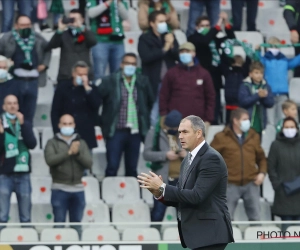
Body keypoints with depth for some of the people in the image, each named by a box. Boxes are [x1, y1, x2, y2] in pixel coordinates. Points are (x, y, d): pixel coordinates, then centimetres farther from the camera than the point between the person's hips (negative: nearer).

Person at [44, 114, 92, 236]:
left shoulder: (81, 143, 13)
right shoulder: (53, 143, 5)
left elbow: (89, 163, 2)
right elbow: (50, 160, -13)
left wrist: (77, 153, -14)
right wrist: (68, 152, -18)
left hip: (78, 189, 3)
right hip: (59, 189, -3)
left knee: (77, 224, 7)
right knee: (59, 223, -2)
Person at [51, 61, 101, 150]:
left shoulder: (91, 89, 10)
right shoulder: (63, 88, 3)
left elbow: (96, 104, -7)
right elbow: (55, 112, 2)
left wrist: (87, 87, -11)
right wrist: (58, 133, -5)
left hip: (87, 136, 2)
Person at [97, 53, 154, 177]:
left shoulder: (143, 82, 7)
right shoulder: (109, 81, -3)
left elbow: (150, 101, 18)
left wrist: (145, 118, 11)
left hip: (135, 131, 3)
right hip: (116, 131, -3)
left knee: (132, 168, 9)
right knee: (112, 167, -5)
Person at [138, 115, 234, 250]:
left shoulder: (211, 158, -14)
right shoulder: (188, 160, 16)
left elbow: (196, 196, -22)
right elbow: (182, 198, 16)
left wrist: (162, 187, -17)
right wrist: (159, 193, -3)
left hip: (209, 234, -10)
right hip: (198, 234, 10)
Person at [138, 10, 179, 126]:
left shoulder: (170, 37, 13)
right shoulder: (145, 38, -1)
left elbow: (179, 56, 6)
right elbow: (146, 57, -15)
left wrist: (172, 46, -12)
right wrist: (164, 49, -15)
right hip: (154, 82, -4)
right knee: (154, 114, -3)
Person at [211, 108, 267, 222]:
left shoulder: (254, 136, 10)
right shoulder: (221, 138, 0)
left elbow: (261, 157, 18)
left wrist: (262, 173, 2)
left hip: (251, 184, 3)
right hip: (231, 184, -3)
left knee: (255, 218, 5)